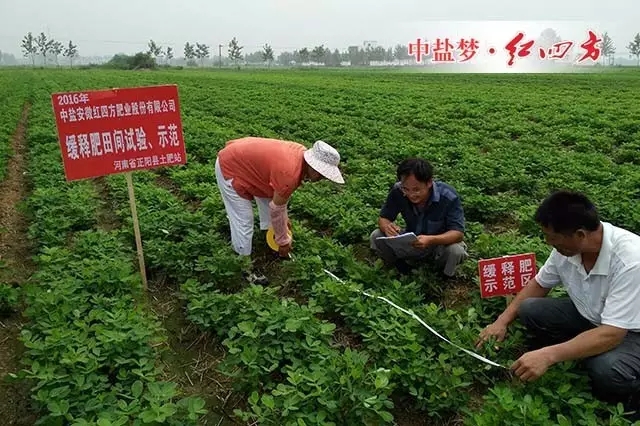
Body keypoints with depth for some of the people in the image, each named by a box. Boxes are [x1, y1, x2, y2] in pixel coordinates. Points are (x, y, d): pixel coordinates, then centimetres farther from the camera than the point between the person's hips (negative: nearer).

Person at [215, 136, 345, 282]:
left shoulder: (302, 155, -7)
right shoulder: (289, 173, -34)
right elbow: (276, 209, -20)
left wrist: (284, 218, 14)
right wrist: (283, 241, -6)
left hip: (244, 159, 10)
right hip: (229, 167, -10)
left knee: (269, 201, 17)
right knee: (243, 222, -6)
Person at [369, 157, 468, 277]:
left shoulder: (448, 196, -28)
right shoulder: (397, 191, -22)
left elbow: (458, 232, -29)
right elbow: (383, 217, -10)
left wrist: (430, 240, -49)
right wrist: (387, 227, -38)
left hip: (441, 242, -2)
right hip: (411, 242, 2)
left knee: (456, 251, -35)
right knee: (376, 237, -20)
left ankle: (446, 276, 1)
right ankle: (399, 263, 9)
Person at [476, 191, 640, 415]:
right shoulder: (567, 246, -16)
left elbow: (611, 334, -36)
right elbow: (539, 284, 3)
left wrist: (548, 355, -42)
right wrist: (502, 321, -4)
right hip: (588, 315, 6)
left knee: (606, 371, -34)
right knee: (529, 310, -13)